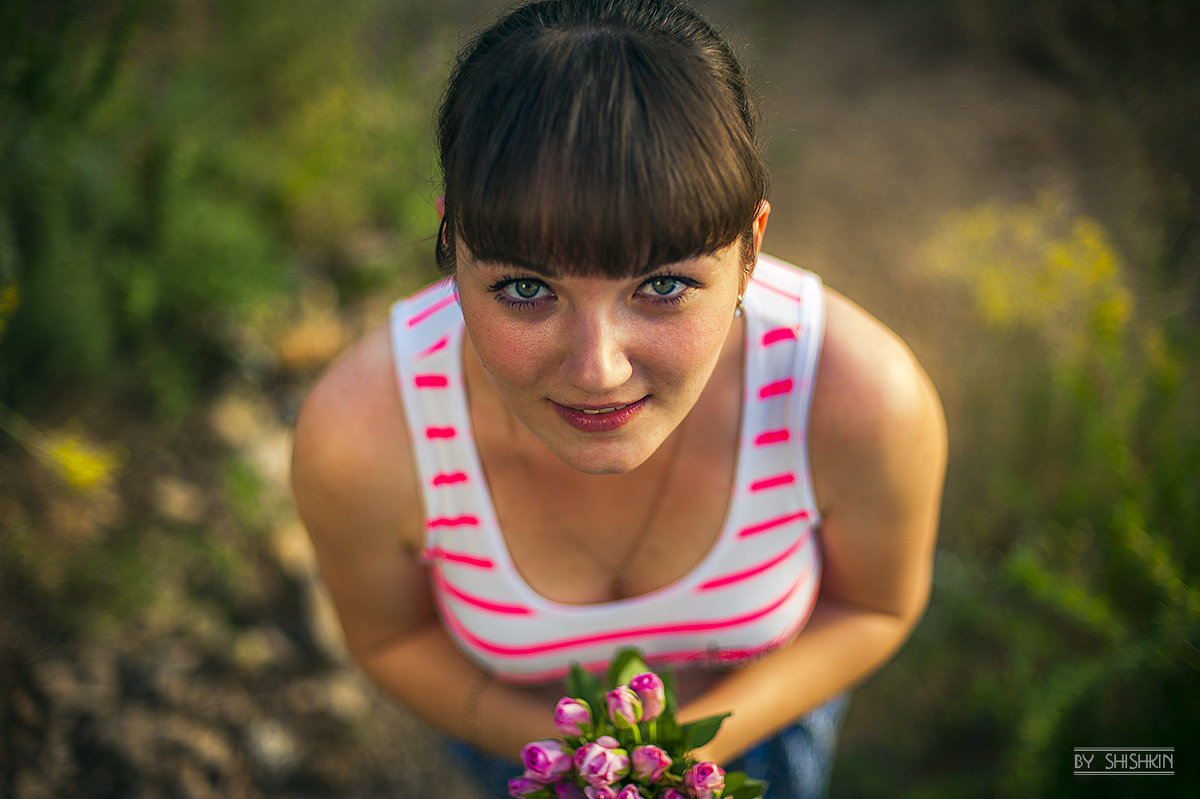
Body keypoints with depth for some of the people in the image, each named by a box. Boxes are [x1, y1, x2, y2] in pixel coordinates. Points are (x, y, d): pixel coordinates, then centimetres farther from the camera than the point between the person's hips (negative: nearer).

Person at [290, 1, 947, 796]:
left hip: (761, 699, 1)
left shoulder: (867, 403, -39)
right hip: (517, 720, 0)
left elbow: (875, 606, -16)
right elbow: (391, 637, -16)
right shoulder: (359, 432, -39)